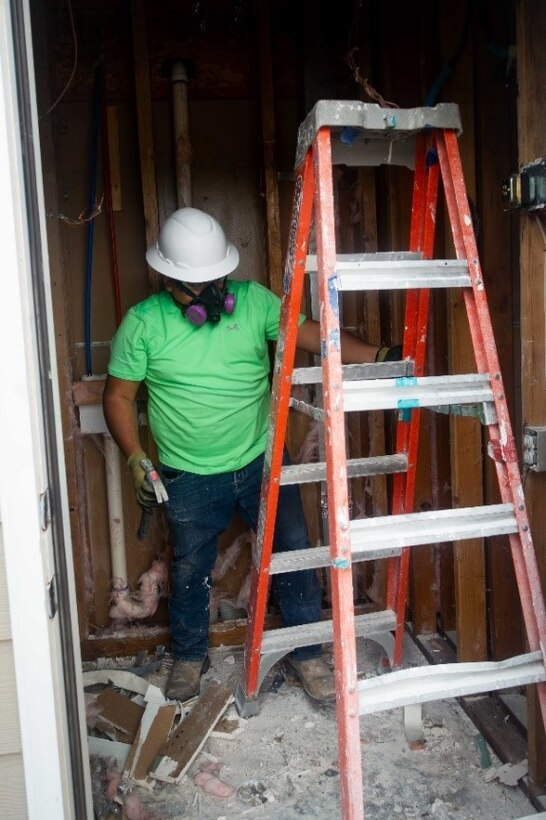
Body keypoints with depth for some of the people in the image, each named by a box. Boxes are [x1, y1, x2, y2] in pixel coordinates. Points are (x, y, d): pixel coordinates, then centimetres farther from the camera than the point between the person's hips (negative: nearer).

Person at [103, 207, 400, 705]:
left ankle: (307, 653, 28)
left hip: (263, 462, 1)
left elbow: (311, 334, -9)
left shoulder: (254, 300, -6)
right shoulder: (142, 323, -9)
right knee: (190, 571, 16)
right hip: (190, 478, 0)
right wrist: (135, 458, -13)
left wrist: (378, 356, -21)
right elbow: (119, 395, -3)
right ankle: (190, 656, 42)